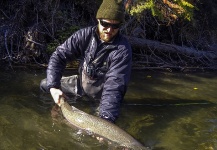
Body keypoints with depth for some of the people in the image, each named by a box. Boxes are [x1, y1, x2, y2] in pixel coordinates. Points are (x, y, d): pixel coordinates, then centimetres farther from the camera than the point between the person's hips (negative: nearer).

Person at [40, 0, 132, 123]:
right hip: (82, 82, 3)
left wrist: (106, 118, -51)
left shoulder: (123, 49, -31)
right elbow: (59, 55, -18)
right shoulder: (85, 35, -19)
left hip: (102, 90, -3)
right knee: (45, 84, 8)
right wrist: (53, 86, -32)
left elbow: (114, 85, -38)